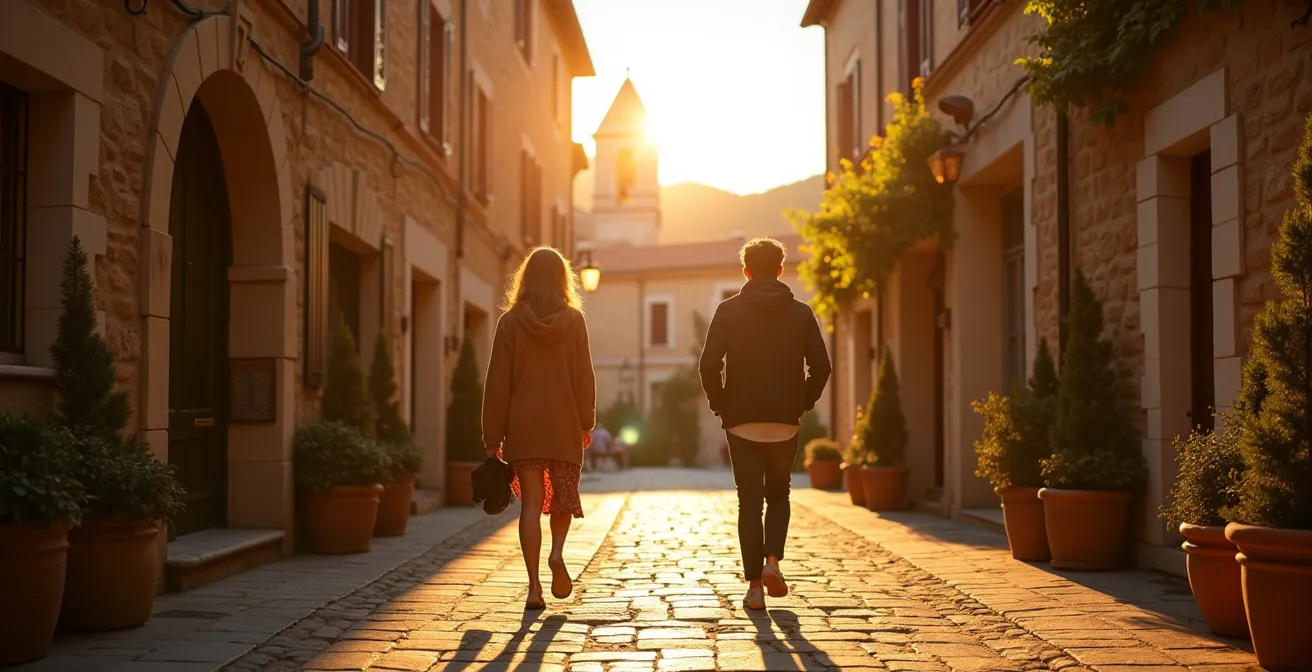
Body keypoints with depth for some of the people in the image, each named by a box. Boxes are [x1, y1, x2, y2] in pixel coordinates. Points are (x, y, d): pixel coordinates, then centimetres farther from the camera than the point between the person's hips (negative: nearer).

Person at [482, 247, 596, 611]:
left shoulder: (511, 321, -2)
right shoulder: (574, 320, -2)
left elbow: (498, 382, -2)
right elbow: (584, 377, -1)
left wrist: (493, 437, 2)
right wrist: (587, 423, 9)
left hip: (523, 426, 0)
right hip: (564, 425, 0)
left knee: (532, 502, 3)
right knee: (563, 497, 17)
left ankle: (534, 586, -2)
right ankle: (557, 553, -7)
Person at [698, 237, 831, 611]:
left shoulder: (729, 311, -2)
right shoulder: (801, 313, 3)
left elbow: (708, 364, -10)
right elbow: (820, 367, -4)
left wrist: (720, 405, 3)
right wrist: (803, 404, 8)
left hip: (742, 423, -1)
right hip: (785, 423, 1)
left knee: (749, 503, 5)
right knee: (778, 496, 19)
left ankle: (754, 585, 3)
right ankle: (772, 560, -2)